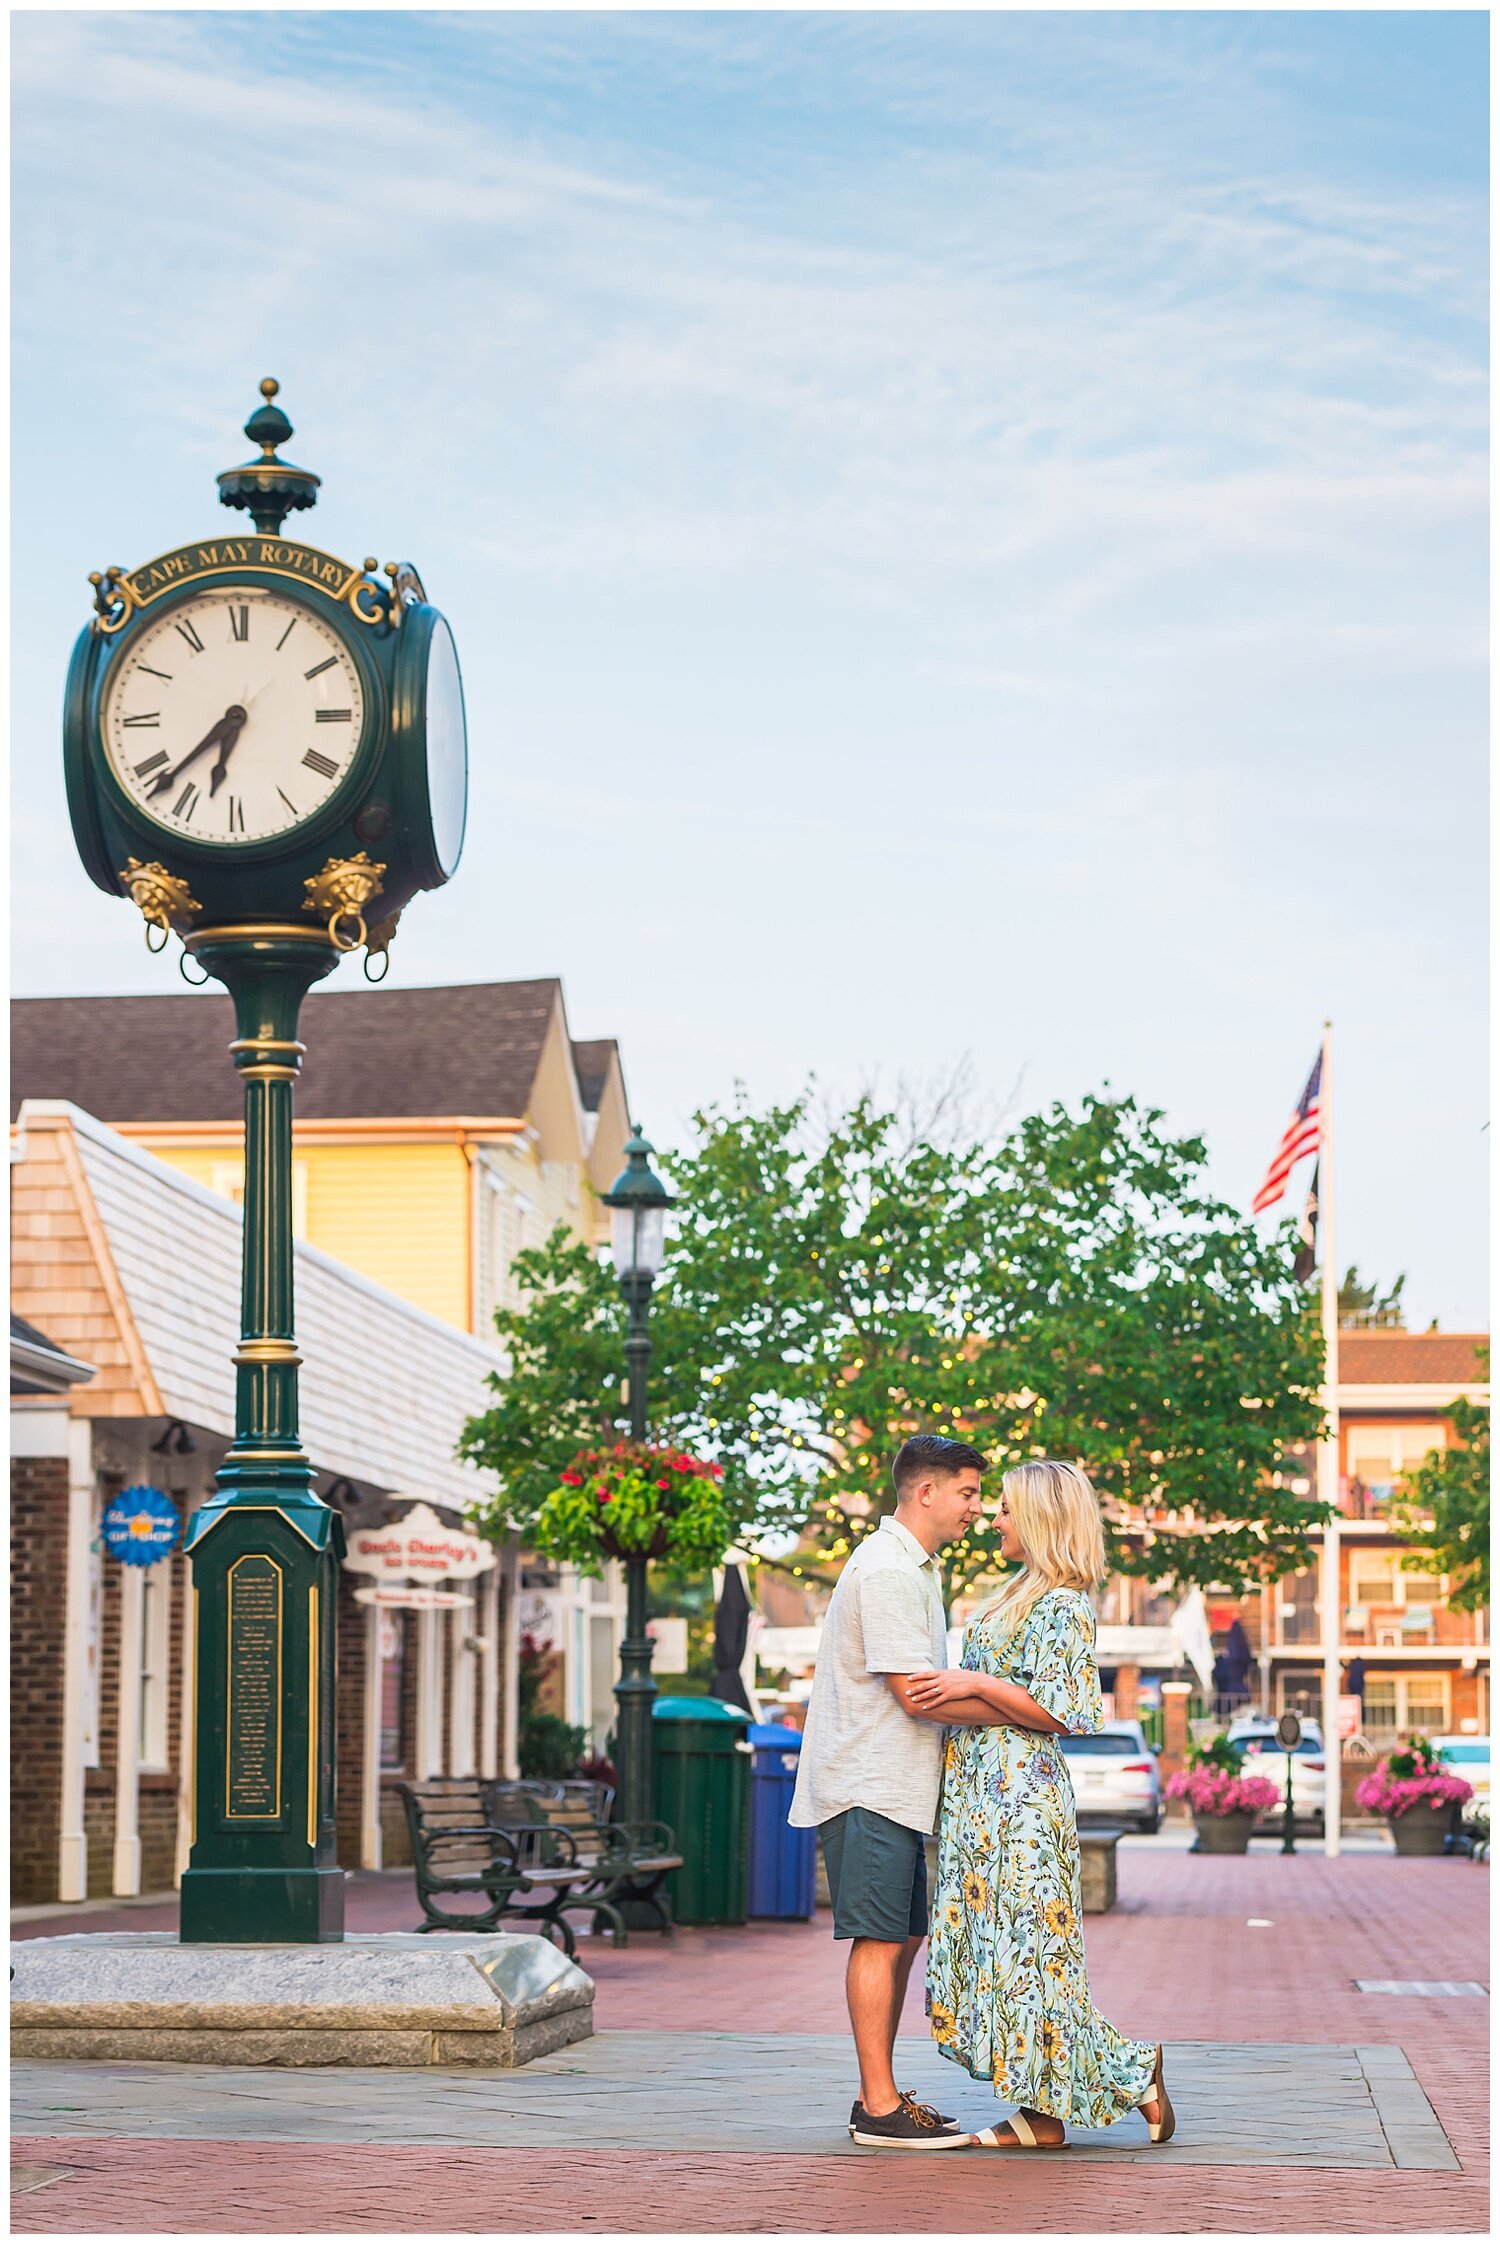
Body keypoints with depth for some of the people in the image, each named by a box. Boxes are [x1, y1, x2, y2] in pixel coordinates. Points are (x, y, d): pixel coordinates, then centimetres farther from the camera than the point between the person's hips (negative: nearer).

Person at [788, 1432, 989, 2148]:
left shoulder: (912, 1567, 18)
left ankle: (879, 2096, 17)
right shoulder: (886, 1571, -16)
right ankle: (880, 2108, -5)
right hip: (869, 1786, -10)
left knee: (902, 1938, 12)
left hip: (896, 1785, 10)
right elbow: (913, 1691, -21)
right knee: (879, 1941, -7)